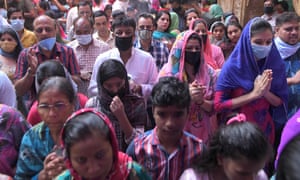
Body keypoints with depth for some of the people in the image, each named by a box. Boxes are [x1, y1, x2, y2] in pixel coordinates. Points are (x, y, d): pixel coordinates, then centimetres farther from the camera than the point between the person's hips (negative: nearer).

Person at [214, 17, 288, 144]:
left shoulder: (276, 65, -7)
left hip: (264, 128, 3)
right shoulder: (232, 67, -18)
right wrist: (254, 94, -22)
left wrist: (266, 92, -21)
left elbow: (280, 102, 0)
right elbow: (218, 105, -18)